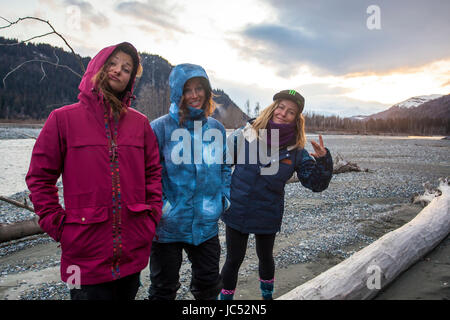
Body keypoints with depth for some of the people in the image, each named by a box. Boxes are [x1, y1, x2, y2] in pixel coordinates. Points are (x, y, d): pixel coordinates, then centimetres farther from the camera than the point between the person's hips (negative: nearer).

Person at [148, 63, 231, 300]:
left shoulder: (216, 128, 3)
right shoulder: (160, 127, -12)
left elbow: (224, 167, 14)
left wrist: (225, 196, 5)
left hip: (207, 224, 4)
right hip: (168, 225, -3)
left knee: (209, 284, 22)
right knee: (164, 288, 17)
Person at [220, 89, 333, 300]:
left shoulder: (296, 151, -6)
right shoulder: (246, 134, -10)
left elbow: (317, 184, -5)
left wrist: (323, 160, -21)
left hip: (268, 216, 2)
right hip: (236, 211, -1)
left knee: (265, 257, 22)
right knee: (234, 260, 10)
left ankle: (267, 295, 48)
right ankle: (226, 296, 33)